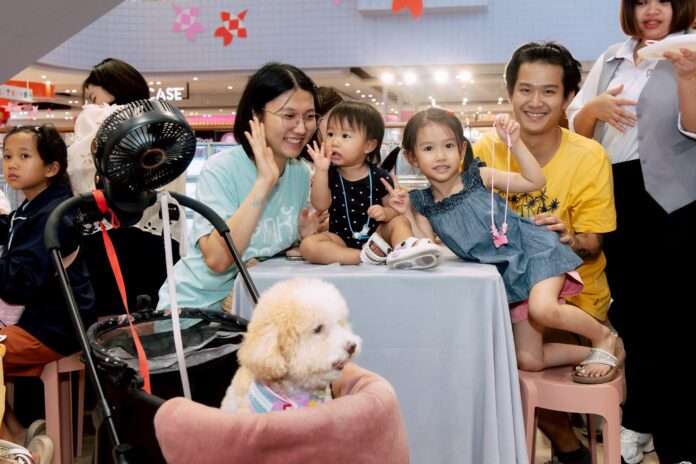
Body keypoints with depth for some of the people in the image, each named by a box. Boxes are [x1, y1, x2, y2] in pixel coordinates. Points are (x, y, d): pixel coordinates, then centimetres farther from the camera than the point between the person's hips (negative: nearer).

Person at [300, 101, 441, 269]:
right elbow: (321, 205, -13)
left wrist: (385, 213, -23)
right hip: (341, 239, 0)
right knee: (308, 245, -26)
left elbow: (394, 209, 1)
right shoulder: (330, 174, 1)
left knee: (400, 221, -20)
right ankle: (365, 256, -35)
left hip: (376, 235, 0)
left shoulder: (379, 176, -2)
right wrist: (320, 170, -21)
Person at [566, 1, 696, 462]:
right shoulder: (610, 60, 14)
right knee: (627, 311, 12)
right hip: (613, 197, 5)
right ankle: (637, 419, 27)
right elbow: (575, 128, 13)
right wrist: (595, 107, -7)